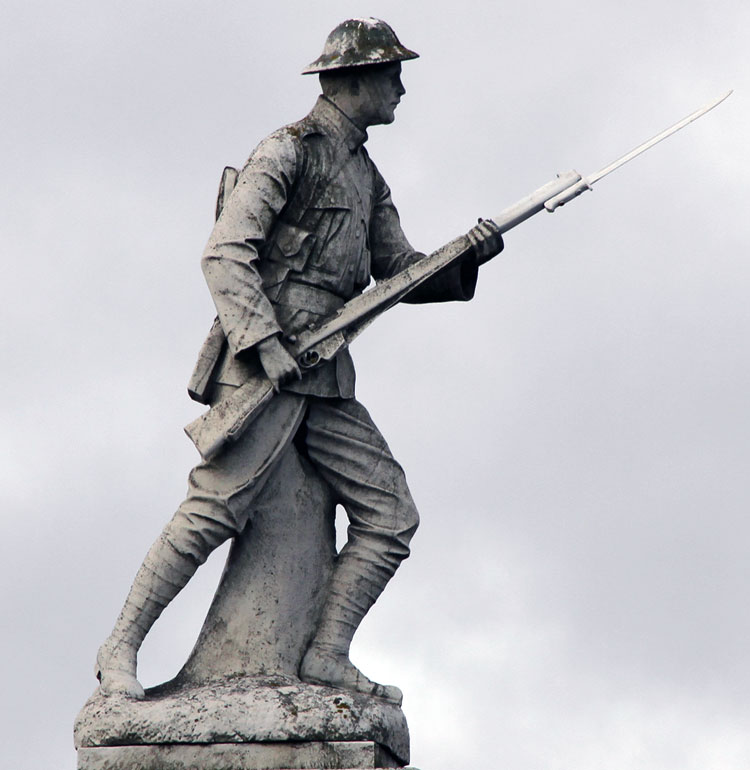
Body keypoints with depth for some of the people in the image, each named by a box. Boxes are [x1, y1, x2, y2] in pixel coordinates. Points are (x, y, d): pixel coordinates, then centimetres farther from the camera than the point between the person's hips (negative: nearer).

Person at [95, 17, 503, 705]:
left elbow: (400, 273, 21)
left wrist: (466, 259, 2)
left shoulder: (368, 178, 22)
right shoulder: (288, 152, -4)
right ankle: (121, 648, -8)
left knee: (391, 515, 1)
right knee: (217, 507, -16)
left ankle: (328, 655, 2)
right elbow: (225, 254, -12)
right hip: (262, 366, -8)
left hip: (327, 377, 8)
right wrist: (265, 341, -22)